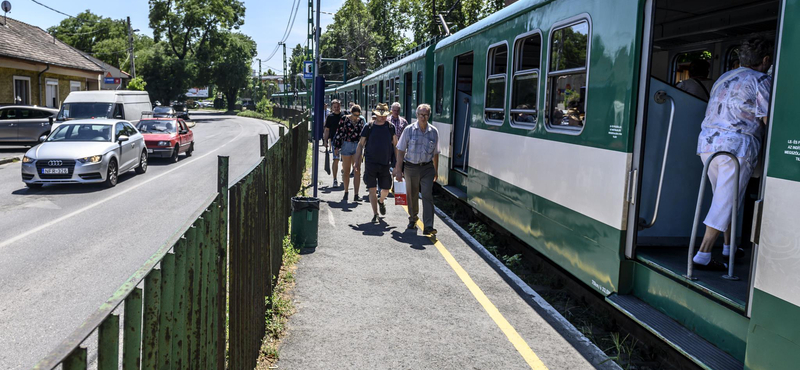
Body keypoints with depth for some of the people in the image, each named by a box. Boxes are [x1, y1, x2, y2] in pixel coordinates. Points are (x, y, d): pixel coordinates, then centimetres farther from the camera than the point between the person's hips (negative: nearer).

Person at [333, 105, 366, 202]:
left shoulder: (361, 120, 6)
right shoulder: (345, 119, -2)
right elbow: (339, 133, -1)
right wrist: (336, 147, -3)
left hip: (357, 146, 1)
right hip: (346, 146, -1)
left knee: (357, 170, -6)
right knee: (346, 171, 7)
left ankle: (356, 195, -6)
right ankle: (346, 193, 20)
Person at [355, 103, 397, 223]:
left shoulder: (391, 127, 3)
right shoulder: (368, 127, 1)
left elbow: (395, 145, 9)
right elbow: (361, 144, 6)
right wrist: (357, 161, 1)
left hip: (386, 163, 1)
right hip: (370, 163, -1)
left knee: (386, 189, 6)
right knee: (372, 189, -1)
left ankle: (381, 201, 40)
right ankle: (375, 214, 10)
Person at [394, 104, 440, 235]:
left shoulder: (434, 132, 3)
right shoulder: (409, 130, -2)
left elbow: (435, 153, 13)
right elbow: (401, 151, -1)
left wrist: (436, 171, 15)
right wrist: (398, 171, -6)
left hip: (427, 168, 0)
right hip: (411, 167, 0)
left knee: (427, 195, -11)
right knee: (412, 196, 13)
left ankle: (428, 227, -12)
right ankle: (413, 219, 38)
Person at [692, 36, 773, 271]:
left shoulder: (724, 78, 20)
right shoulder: (760, 81, -2)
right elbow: (768, 120, -5)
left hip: (707, 142, 8)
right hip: (737, 146, -7)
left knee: (725, 199, 20)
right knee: (725, 203, -4)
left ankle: (729, 247, 30)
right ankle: (703, 255, -8)